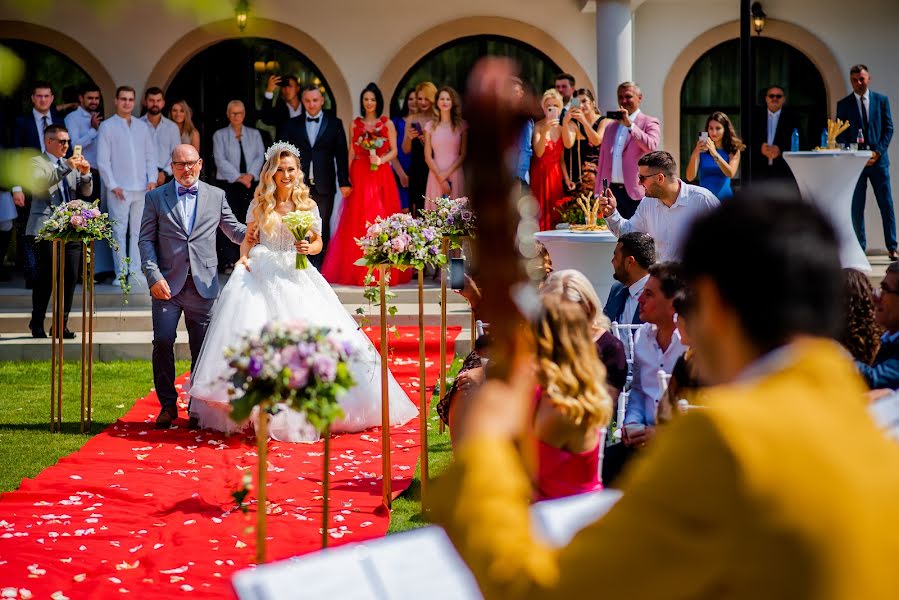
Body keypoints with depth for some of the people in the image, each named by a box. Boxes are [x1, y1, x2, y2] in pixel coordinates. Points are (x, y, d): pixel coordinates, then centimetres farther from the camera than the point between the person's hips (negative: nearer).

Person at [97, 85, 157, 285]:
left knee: (138, 231, 1)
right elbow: (102, 160, 0)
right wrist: (112, 185, -8)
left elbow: (151, 155, 15)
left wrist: (152, 179, 1)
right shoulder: (107, 126, 3)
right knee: (119, 232, -4)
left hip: (142, 188, 3)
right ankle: (121, 273, 0)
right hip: (119, 189, -3)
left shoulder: (143, 127, 15)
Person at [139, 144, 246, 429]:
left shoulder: (216, 196, 11)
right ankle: (168, 405, 5)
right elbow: (146, 240, 4)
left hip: (203, 285, 1)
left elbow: (235, 231, 15)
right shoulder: (156, 197, 7)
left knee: (202, 349, 3)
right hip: (167, 284, -1)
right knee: (163, 342, -9)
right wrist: (154, 277, -8)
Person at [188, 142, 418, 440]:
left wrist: (308, 247, -10)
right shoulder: (260, 204, 6)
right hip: (262, 275, 0)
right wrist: (243, 257, -5)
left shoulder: (307, 205, 5)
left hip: (296, 277, 0)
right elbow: (248, 238, 13)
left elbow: (318, 242, 11)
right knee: (254, 335, -9)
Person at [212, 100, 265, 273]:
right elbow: (220, 160, -2)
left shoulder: (254, 134, 15)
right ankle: (229, 262, -8)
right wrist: (238, 177, -12)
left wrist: (250, 174, -10)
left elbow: (260, 157, 6)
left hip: (250, 182, 2)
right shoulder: (220, 135, 8)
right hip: (227, 183, -2)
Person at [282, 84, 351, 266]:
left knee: (322, 228, 4)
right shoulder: (292, 124, 10)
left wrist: (344, 182, -1)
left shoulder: (335, 124, 8)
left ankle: (319, 268, 10)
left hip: (324, 185, 0)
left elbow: (341, 155, 4)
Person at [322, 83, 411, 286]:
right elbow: (352, 152, 9)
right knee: (357, 222, -3)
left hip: (381, 176, -1)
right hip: (359, 176, 1)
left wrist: (381, 160, -15)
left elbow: (394, 151, 4)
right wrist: (347, 176, 0)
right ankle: (356, 270, 2)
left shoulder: (387, 123, 6)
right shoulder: (355, 124, 11)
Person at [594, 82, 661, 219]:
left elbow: (651, 146, -17)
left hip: (636, 193, -5)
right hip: (612, 191, 5)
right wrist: (599, 192, 13)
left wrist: (630, 125, -17)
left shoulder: (649, 123, 3)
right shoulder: (610, 127, 19)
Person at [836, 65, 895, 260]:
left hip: (878, 159, 0)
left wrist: (878, 152, -7)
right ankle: (859, 249, 6)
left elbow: (888, 128, 4)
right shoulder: (844, 104, 5)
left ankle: (892, 248, 5)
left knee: (886, 205, 0)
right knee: (856, 207, 1)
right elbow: (841, 135, 3)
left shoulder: (881, 100, 6)